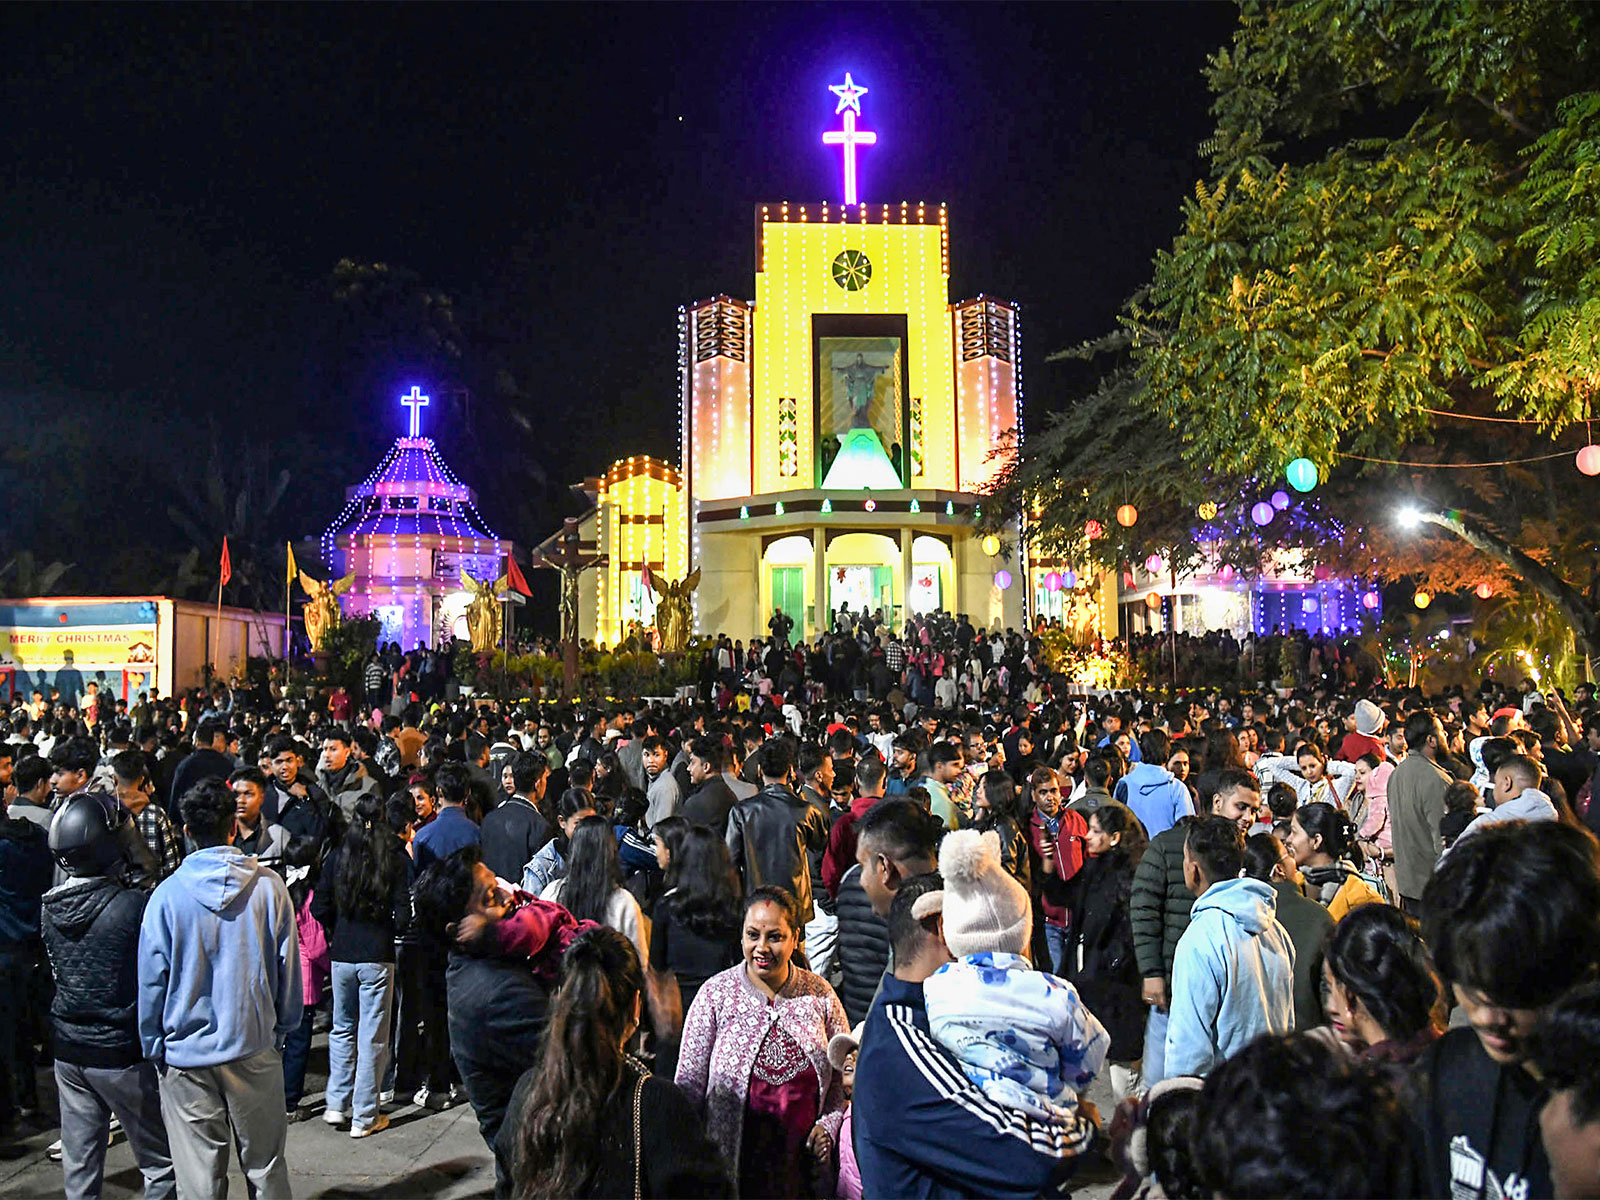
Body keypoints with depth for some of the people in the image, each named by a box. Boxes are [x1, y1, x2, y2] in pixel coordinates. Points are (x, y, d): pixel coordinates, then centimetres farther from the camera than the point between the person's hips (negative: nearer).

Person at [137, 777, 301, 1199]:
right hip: (255, 1049, 1)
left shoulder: (166, 895, -10)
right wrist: (282, 1030, 13)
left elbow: (151, 980, -4)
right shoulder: (269, 887, -7)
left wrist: (154, 1048, 9)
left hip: (186, 1057, -1)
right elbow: (288, 967, -1)